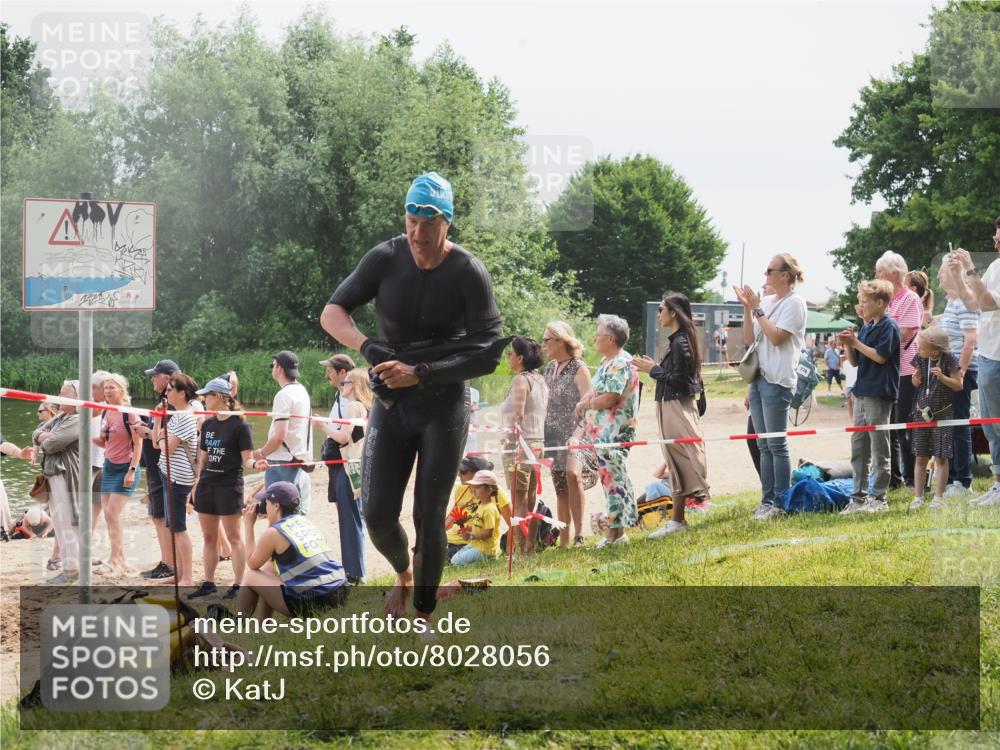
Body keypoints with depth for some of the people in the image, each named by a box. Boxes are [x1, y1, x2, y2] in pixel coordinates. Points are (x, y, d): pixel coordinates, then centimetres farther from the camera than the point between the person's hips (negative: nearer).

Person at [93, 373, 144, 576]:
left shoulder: (129, 413, -13)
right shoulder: (106, 413, 9)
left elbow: (138, 443, -13)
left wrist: (132, 470, -19)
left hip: (125, 468, -8)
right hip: (109, 467, 8)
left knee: (113, 513, -12)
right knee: (108, 514, 5)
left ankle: (116, 561, -7)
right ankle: (119, 559, 12)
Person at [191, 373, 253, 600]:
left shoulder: (239, 425, -10)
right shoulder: (208, 424, 10)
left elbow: (246, 459, -11)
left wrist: (255, 463, -32)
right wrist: (197, 483, 14)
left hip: (229, 485, -7)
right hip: (208, 484, 7)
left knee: (233, 537, -1)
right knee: (208, 536, 11)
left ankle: (238, 585, 4)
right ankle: (208, 583, 18)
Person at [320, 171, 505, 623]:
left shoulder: (469, 273, -13)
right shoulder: (385, 259, -6)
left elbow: (487, 356, -16)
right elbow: (332, 312, -5)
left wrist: (421, 374, -24)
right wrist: (367, 348, -24)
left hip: (444, 406, -2)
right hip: (390, 404, 2)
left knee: (430, 517, -2)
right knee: (377, 515, -2)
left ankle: (424, 616, 14)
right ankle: (403, 574, 31)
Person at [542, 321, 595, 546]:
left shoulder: (578, 368, -6)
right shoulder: (549, 369, 15)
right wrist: (542, 434, 15)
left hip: (574, 433, -7)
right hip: (554, 434, 7)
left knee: (572, 474, -28)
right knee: (560, 488, 6)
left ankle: (579, 534, -26)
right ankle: (563, 541, 10)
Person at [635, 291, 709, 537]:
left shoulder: (680, 342, -16)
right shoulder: (678, 340, 14)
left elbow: (679, 378, -20)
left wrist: (653, 370, -12)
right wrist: (654, 367, 10)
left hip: (677, 407, -10)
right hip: (671, 405, 10)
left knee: (680, 460, -6)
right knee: (678, 461, 10)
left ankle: (677, 519, -4)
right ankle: (677, 519, 14)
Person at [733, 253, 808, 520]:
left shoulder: (794, 303, -7)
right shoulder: (766, 302, 15)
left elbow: (776, 337, -17)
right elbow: (749, 339, 12)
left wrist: (757, 309, -10)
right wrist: (747, 308, 3)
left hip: (777, 380, -8)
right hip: (758, 377, 8)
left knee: (776, 444, -6)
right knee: (764, 445, 9)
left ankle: (781, 503, -3)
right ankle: (767, 500, 13)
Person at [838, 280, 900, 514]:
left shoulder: (888, 326, -9)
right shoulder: (866, 328, 14)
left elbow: (881, 356, -18)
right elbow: (855, 361, 17)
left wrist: (857, 343, -13)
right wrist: (847, 346, -1)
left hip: (879, 394, -9)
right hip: (862, 393, 9)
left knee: (879, 450, -2)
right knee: (858, 447, 9)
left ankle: (879, 497, 3)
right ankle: (859, 497, 14)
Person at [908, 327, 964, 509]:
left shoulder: (949, 360, -12)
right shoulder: (920, 358, -1)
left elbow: (959, 385, -7)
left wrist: (942, 377, -23)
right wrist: (916, 379, -11)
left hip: (942, 413, -3)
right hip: (921, 411, 4)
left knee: (941, 458, -1)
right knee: (920, 458, 5)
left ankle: (938, 497, 7)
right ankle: (918, 497, 10)